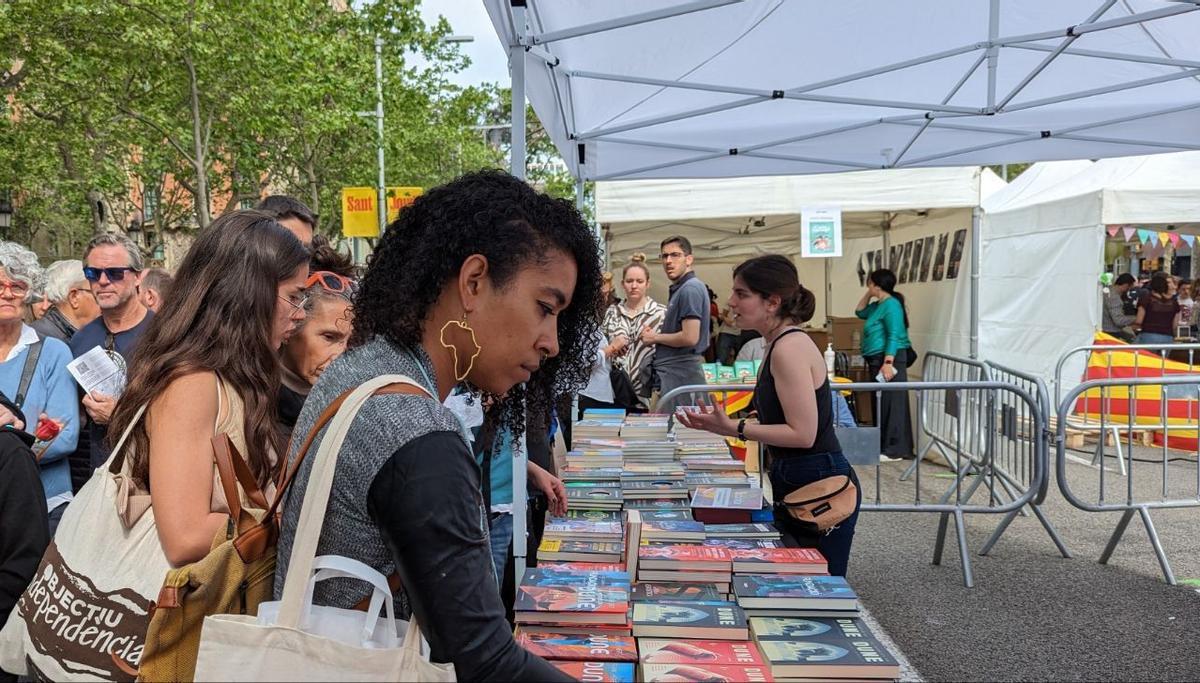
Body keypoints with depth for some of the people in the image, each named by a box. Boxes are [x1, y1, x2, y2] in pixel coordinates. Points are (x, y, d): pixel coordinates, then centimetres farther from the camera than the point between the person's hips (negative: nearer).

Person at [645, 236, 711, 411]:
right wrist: (654, 333, 7)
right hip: (672, 372, 10)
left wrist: (655, 337, -8)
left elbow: (690, 337, -22)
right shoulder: (679, 289, 17)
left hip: (679, 374, -10)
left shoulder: (690, 289, -14)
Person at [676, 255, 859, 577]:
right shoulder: (782, 344, 11)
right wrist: (723, 422, 10)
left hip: (818, 488, -10)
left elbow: (803, 433, -22)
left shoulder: (789, 347, -19)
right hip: (798, 482, 10)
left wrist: (734, 428, -21)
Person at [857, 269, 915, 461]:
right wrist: (868, 295, 18)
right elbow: (860, 312, 33)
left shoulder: (891, 305, -14)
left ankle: (894, 450, -7)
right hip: (877, 360, 10)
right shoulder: (878, 305, 15)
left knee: (891, 403, -8)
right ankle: (884, 446, 19)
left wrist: (888, 362, -26)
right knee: (881, 404, 12)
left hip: (889, 359, -10)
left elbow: (894, 336, -21)